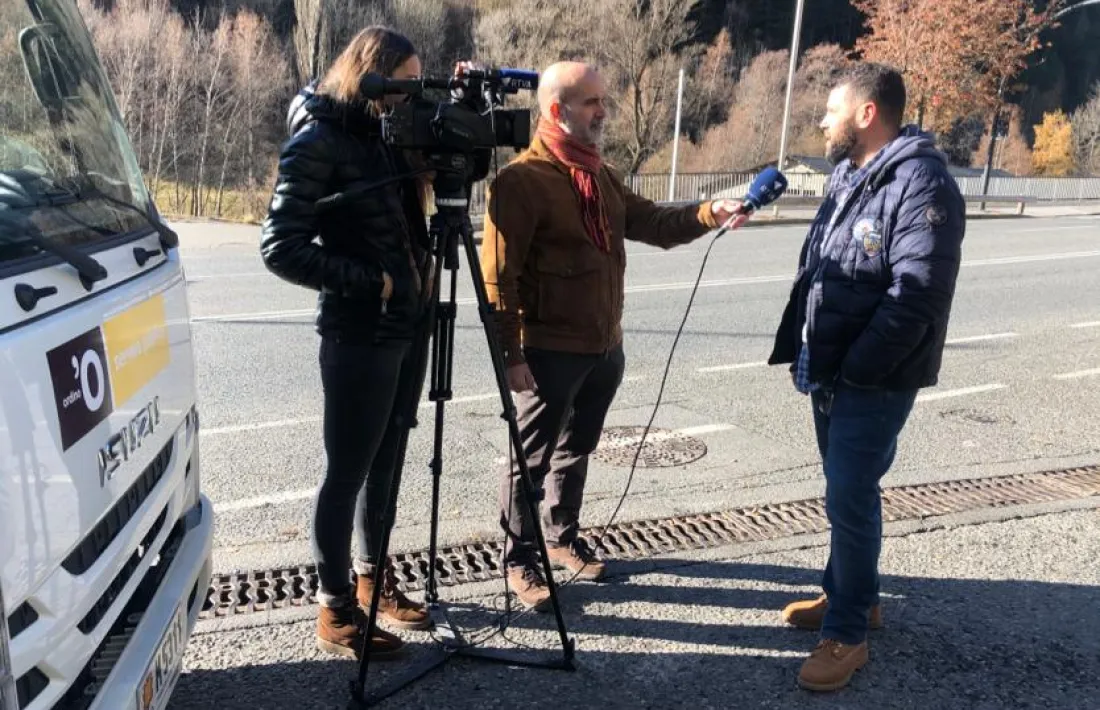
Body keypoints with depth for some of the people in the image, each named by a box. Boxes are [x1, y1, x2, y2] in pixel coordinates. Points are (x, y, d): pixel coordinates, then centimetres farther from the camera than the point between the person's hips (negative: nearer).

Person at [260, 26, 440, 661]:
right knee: (348, 472, 2)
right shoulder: (318, 142, -11)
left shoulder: (390, 136, 11)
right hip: (360, 335, -7)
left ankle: (373, 579, 30)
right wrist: (372, 282, -15)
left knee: (385, 464, 15)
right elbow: (281, 249, -15)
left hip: (409, 328, 7)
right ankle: (336, 610, 15)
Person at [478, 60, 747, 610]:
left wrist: (711, 213, -9)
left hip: (604, 346, 8)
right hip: (550, 351, -8)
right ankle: (520, 561, 22)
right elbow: (499, 275, -18)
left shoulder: (601, 173, 11)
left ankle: (563, 539, 39)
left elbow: (653, 225, 8)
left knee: (576, 451, 21)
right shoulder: (521, 179, -15)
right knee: (532, 460, 6)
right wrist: (511, 353, -20)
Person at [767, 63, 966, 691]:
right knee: (845, 491, 18)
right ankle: (853, 597, 35)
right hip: (829, 370, 9)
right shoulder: (848, 174, 12)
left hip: (875, 381, -9)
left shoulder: (922, 185, -17)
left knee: (850, 499, -3)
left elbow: (916, 297, -23)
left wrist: (852, 371, -20)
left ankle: (846, 634, 12)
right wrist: (798, 347, 11)